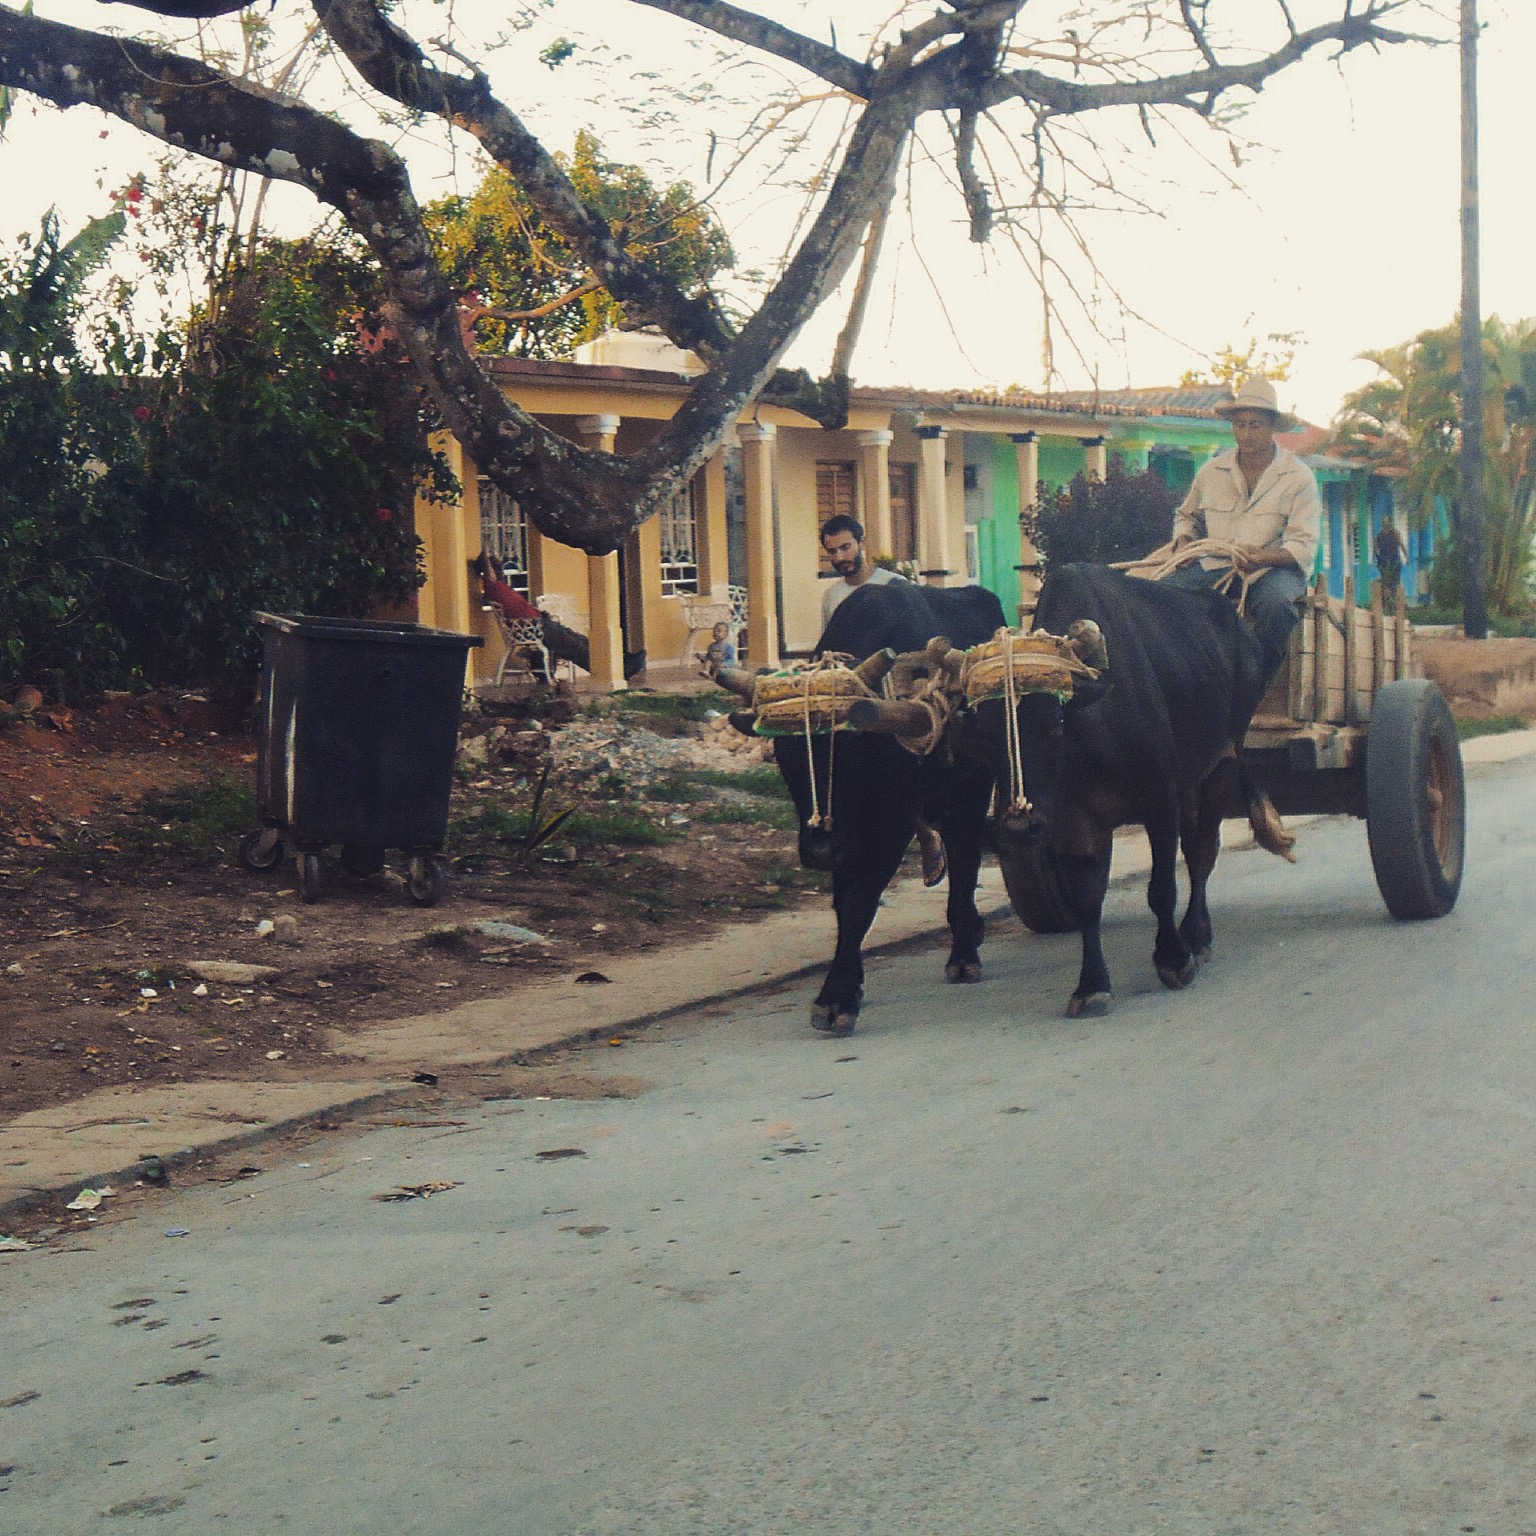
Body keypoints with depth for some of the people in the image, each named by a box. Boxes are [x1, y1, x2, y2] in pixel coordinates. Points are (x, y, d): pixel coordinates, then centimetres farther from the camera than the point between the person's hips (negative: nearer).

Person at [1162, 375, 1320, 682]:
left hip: (1273, 568, -3)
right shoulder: (1212, 471, 11)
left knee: (1276, 602, -40)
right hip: (1216, 566, 3)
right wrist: (1183, 541, 5)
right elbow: (1187, 515, 30)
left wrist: (1262, 557, -29)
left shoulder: (1298, 478, -1)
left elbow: (1303, 547, -9)